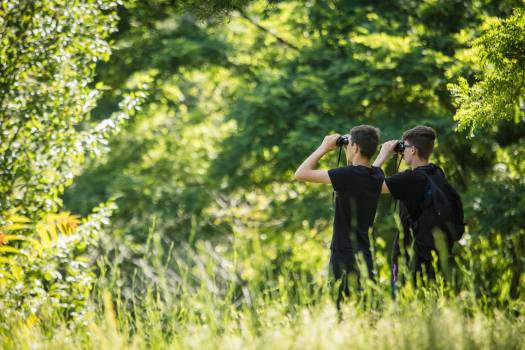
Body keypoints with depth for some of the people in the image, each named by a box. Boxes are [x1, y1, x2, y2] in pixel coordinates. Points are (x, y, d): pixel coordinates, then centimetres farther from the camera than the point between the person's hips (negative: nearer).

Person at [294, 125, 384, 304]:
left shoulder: (348, 175, -17)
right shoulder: (376, 175, 5)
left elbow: (301, 173, -14)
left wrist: (324, 147, -3)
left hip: (346, 256, -7)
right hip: (364, 254, 7)